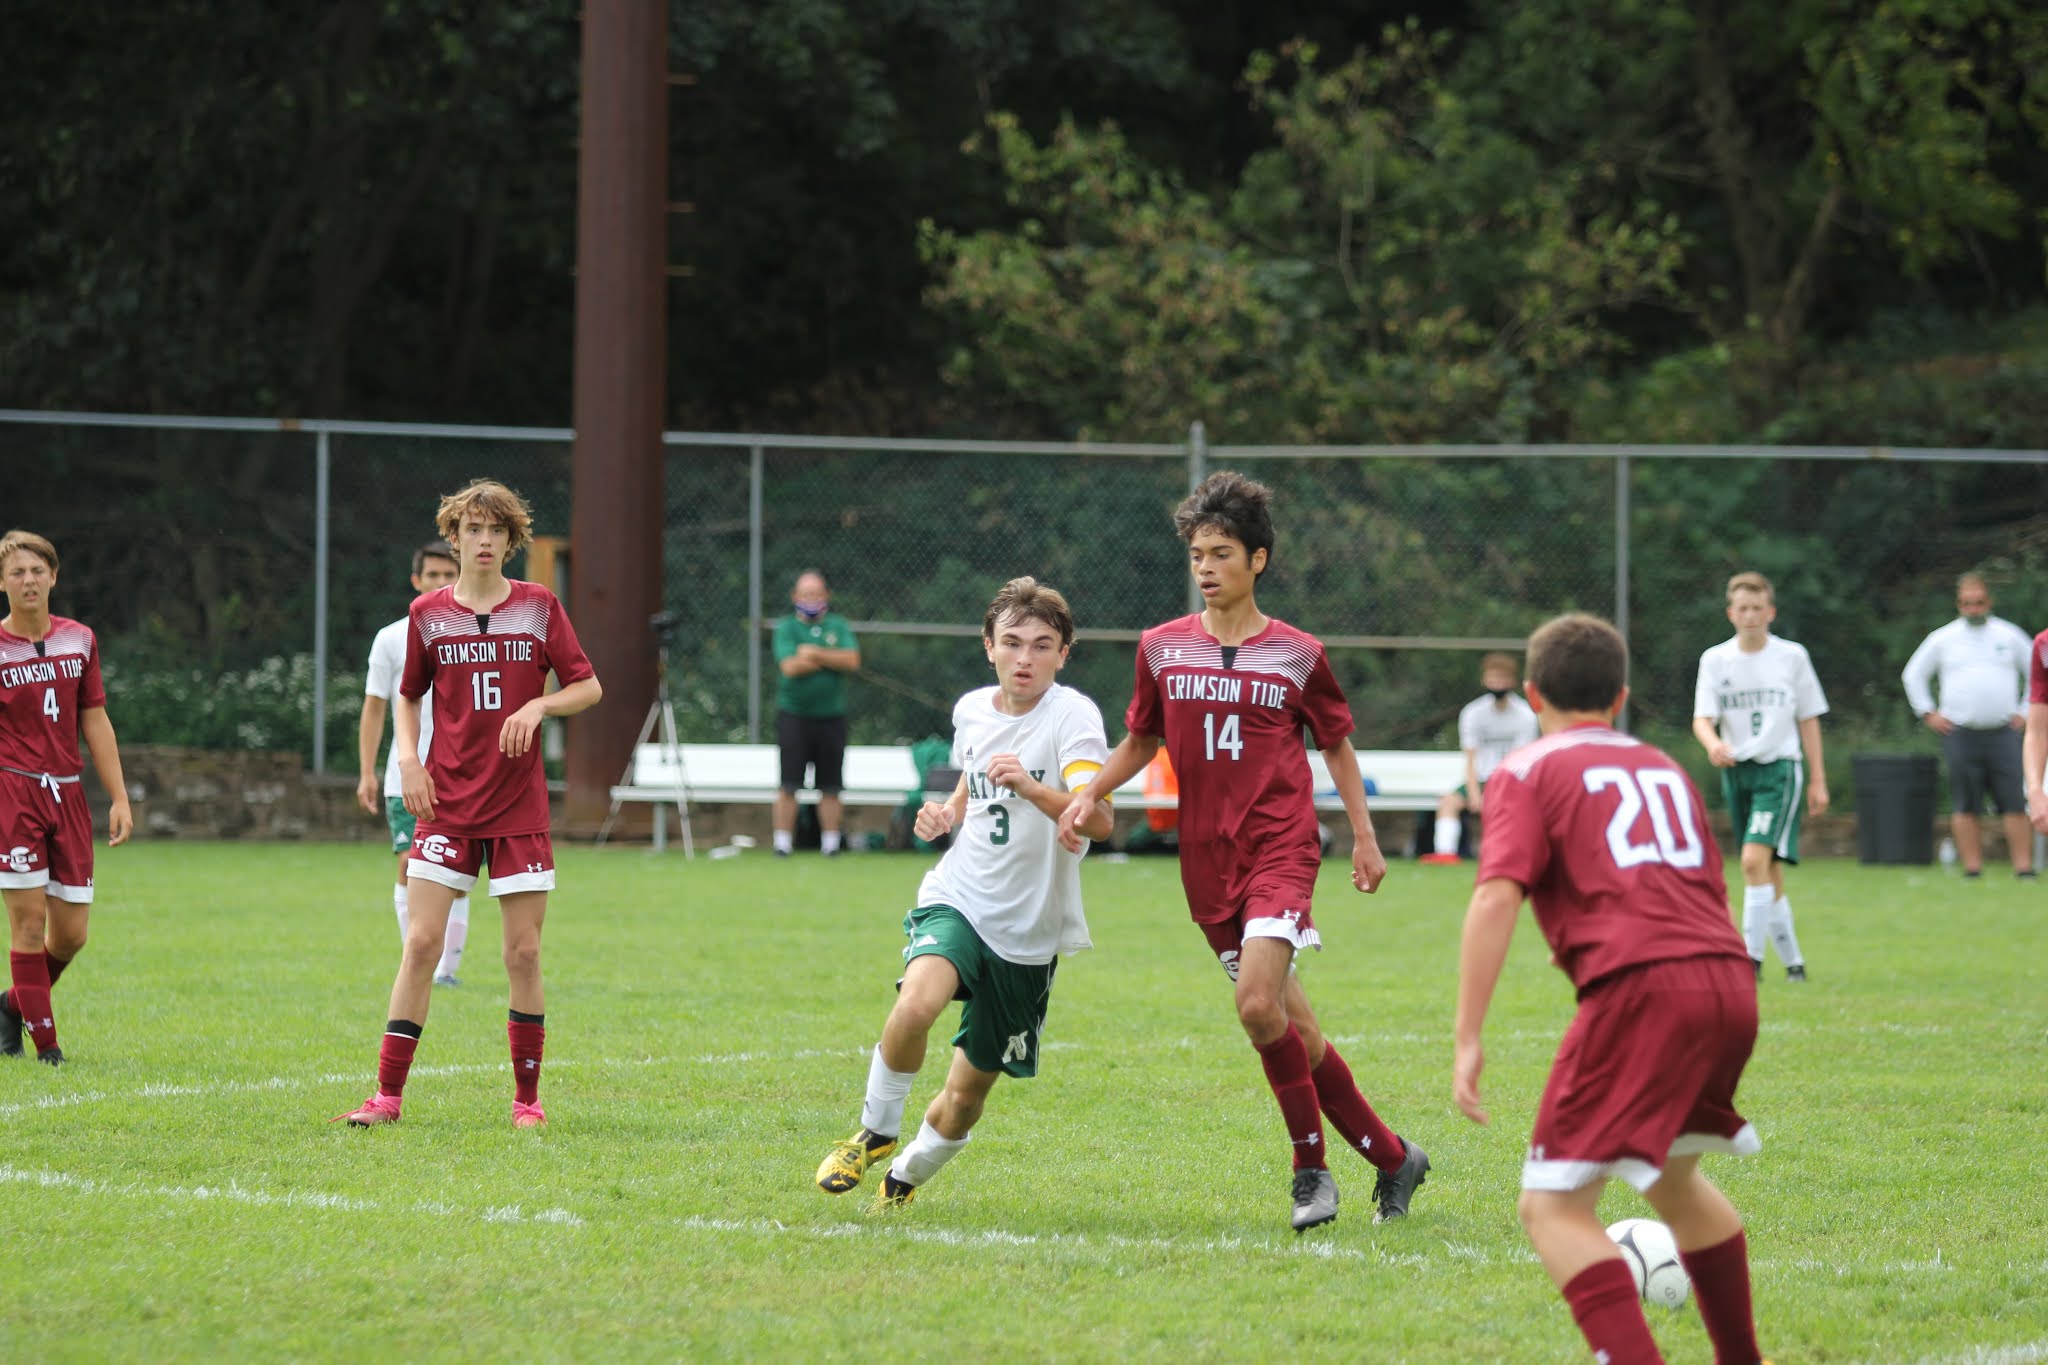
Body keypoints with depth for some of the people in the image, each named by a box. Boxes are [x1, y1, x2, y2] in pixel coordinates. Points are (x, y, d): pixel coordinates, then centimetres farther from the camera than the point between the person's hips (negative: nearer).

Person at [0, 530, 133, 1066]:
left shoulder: (79, 640, 9)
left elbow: (95, 721, 14)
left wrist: (119, 797, 10)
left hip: (67, 795, 5)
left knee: (70, 933, 3)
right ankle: (45, 1042, -1)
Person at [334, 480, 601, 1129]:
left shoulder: (539, 606, 2)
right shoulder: (428, 613, 4)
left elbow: (588, 687, 4)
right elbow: (408, 696, 16)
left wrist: (540, 705, -14)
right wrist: (408, 759, 0)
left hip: (520, 807, 0)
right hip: (446, 802, 0)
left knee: (523, 952, -1)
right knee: (421, 942, -7)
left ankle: (526, 1096, 10)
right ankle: (388, 1093, -3)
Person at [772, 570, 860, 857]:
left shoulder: (838, 626, 9)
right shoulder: (786, 627, 2)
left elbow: (852, 660, -6)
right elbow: (790, 666, -12)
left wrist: (816, 653, -12)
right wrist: (832, 659, -6)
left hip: (831, 715, 2)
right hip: (793, 713, -2)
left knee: (830, 786, 4)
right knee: (789, 784, -5)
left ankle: (830, 842, 10)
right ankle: (783, 842, -1)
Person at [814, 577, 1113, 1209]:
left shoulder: (1073, 715, -14)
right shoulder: (972, 711, 4)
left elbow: (1098, 820, -29)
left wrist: (1030, 787, -45)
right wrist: (946, 813, 4)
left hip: (1029, 931, -2)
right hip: (958, 899, 2)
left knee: (967, 1094, 7)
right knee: (918, 1002, -32)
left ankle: (905, 1176, 37)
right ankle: (876, 1132, -9)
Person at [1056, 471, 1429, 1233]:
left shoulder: (1297, 655, 0)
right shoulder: (1161, 649, 6)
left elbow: (1336, 744, 12)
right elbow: (1141, 741, 18)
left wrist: (1364, 837, 10)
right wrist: (1089, 793, 2)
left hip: (1281, 848, -4)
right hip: (1207, 860, 4)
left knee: (1260, 1006, -22)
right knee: (1291, 1026, 4)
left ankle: (1311, 1165, -6)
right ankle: (1391, 1157, 17)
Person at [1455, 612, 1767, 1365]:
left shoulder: (1528, 772, 8)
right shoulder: (1664, 768, 27)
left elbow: (1496, 897, -6)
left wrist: (1468, 1038, -8)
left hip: (1637, 986, -7)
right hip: (1730, 981, 7)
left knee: (1552, 1207, -6)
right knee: (1671, 1173, 30)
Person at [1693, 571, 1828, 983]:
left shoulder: (1792, 656, 0)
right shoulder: (1715, 660, 3)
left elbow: (1809, 720, 6)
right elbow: (1702, 718, -4)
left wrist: (1818, 780, 5)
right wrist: (1713, 743, -27)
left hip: (1780, 768, -3)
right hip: (1736, 771, 3)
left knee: (1756, 860, -20)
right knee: (1768, 871, 9)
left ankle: (1752, 958, -20)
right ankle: (1792, 960, 20)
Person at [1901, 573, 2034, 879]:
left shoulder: (2009, 636, 10)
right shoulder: (1943, 639, 9)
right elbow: (1913, 675, 18)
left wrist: (2025, 713, 10)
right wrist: (1928, 713, 9)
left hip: (2003, 731, 0)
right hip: (1959, 734, 0)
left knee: (2014, 803, -8)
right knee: (1966, 806, -3)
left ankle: (2024, 866, -7)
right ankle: (1972, 867, 2)